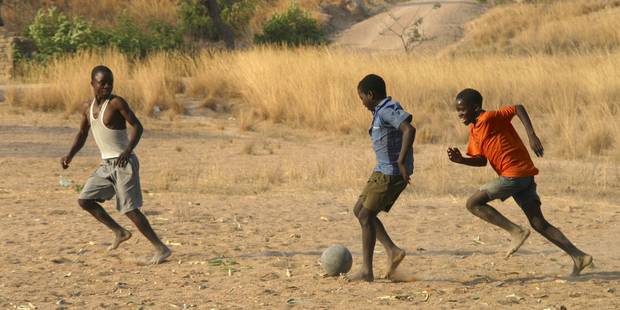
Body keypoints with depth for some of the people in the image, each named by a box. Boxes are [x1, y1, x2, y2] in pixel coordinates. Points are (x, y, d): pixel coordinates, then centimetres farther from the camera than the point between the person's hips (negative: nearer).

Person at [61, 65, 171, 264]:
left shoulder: (116, 103, -12)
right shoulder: (88, 108, 9)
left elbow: (137, 127, -16)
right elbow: (82, 134, 19)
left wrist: (128, 150, -31)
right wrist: (70, 156, 3)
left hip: (124, 163, -7)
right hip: (106, 164, 7)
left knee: (130, 209, -11)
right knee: (85, 200, 1)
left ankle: (161, 248, -5)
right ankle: (119, 232, 13)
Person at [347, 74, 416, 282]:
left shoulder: (388, 109, -15)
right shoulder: (382, 111, 16)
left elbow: (409, 130, -28)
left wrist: (401, 161, -29)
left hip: (391, 172, -10)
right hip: (385, 170, 10)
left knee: (366, 215, -5)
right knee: (360, 210, 13)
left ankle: (366, 271, -1)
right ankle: (392, 251, 6)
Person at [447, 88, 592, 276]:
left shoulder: (489, 118, -11)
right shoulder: (474, 130, 15)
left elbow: (518, 108, -19)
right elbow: (481, 160, 16)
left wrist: (532, 135, -26)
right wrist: (461, 159, -1)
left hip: (515, 174, -10)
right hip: (523, 176, 10)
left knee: (473, 203, -6)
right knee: (539, 224, 8)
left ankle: (516, 231, -9)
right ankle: (579, 257, 5)